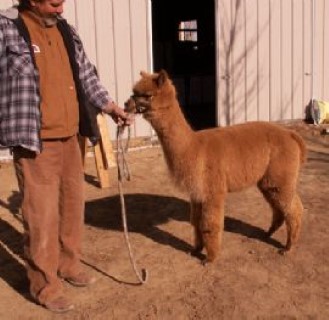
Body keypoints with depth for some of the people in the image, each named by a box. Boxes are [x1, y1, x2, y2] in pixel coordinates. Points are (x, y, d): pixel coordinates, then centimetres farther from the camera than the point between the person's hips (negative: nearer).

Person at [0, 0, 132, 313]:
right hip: (35, 143, -7)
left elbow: (86, 75, 20)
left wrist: (110, 106, 16)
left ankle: (68, 264, 35)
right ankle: (44, 284, 14)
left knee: (72, 204, 15)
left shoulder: (66, 31, 12)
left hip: (69, 138, 7)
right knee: (42, 214, -2)